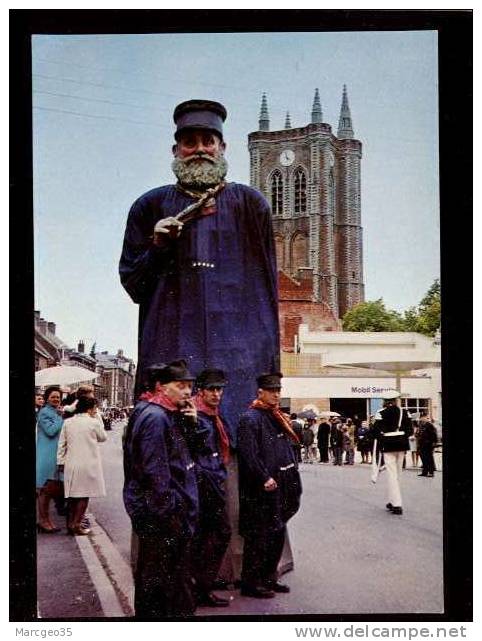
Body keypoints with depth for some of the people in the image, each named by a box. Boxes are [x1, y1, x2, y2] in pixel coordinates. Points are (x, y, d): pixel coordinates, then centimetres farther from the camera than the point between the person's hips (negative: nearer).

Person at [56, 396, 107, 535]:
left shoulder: (67, 422, 2)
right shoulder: (94, 423, -10)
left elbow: (62, 444, 4)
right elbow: (103, 438, 7)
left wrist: (61, 462, 11)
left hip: (71, 464, 5)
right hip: (88, 464, -5)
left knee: (73, 494, 14)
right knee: (84, 495, 4)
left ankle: (70, 524, 21)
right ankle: (76, 525, 3)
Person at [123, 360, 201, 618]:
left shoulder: (169, 415, 12)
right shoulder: (155, 417, -19)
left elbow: (184, 451, 18)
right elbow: (155, 471, -23)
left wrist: (191, 423, 3)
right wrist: (169, 512, -19)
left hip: (170, 510, 10)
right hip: (161, 514, -10)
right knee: (156, 577, 1)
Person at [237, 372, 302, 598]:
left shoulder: (278, 417, 15)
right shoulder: (250, 418, -13)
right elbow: (249, 453, -20)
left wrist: (292, 478, 12)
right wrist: (264, 478, -22)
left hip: (279, 487, 9)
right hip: (261, 489, -9)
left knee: (278, 533, 15)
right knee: (258, 537, -2)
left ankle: (269, 577, 27)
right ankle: (250, 583, 9)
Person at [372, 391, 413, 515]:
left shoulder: (381, 413, -6)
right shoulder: (404, 412, 2)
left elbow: (376, 431, -12)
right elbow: (410, 429, -1)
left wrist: (382, 440, 4)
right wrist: (403, 438, 11)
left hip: (388, 445, -3)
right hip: (401, 444, 3)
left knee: (392, 474, -2)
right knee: (397, 474, 16)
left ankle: (397, 505, -10)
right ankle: (393, 501, 25)